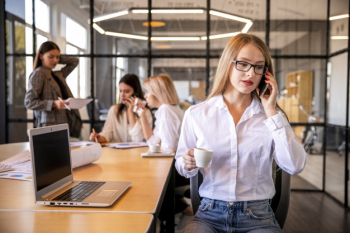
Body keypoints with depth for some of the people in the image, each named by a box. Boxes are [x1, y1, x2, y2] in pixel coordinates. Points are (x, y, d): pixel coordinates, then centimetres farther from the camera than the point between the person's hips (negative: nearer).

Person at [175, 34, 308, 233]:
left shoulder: (272, 115, 2)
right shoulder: (196, 114, 0)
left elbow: (295, 166, -12)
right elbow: (181, 165, 10)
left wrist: (271, 112, -11)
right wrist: (188, 165, -13)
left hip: (257, 217, 1)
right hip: (210, 214, 0)